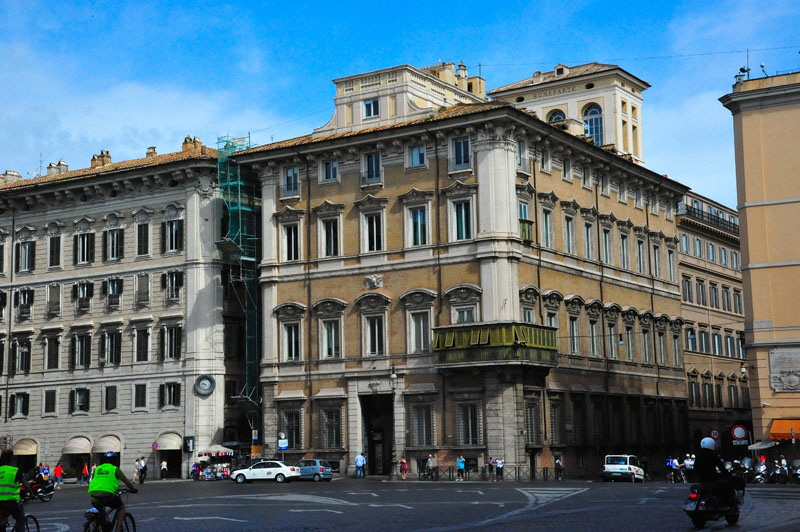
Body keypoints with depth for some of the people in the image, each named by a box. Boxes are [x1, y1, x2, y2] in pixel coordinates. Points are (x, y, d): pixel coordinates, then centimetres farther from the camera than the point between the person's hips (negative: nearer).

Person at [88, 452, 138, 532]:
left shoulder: (97, 469, 21)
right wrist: (133, 489, 36)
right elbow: (126, 481, 18)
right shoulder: (115, 469, 11)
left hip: (93, 497, 4)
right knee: (122, 507, 22)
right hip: (107, 495, -4)